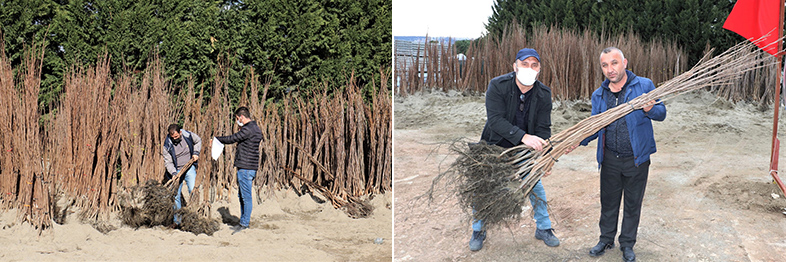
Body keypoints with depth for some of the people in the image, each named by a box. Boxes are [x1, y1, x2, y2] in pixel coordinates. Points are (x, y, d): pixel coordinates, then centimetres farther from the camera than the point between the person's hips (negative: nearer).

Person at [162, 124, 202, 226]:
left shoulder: (188, 135, -8)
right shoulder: (167, 145, -11)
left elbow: (198, 141, 13)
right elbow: (168, 162, -9)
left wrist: (196, 153, 0)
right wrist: (174, 173, -23)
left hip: (189, 168, 0)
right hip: (176, 171, 0)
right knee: (176, 196, 0)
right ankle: (177, 221, 9)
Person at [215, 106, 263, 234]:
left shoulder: (248, 129, -16)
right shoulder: (256, 129, 16)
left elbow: (231, 139, -13)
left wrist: (215, 139, 1)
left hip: (246, 168, -10)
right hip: (247, 167, 10)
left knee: (246, 196, -6)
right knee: (242, 195, 16)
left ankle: (245, 224, -3)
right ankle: (243, 222, 21)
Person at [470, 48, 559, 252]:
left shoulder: (544, 94, -12)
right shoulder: (497, 86, -23)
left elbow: (544, 128, -11)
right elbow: (495, 119, -31)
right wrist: (523, 137, -41)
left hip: (525, 150, 2)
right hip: (495, 146, -2)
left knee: (536, 187, 6)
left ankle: (543, 228, 27)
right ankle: (478, 231, 23)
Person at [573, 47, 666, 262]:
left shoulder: (644, 86, -8)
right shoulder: (598, 95, 3)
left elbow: (661, 113, -7)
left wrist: (650, 110, -30)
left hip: (637, 158, -3)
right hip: (610, 158, 3)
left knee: (633, 204, 11)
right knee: (608, 201, 15)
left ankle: (627, 244, 27)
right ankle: (606, 239, 33)